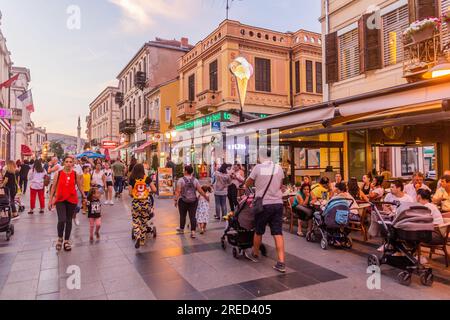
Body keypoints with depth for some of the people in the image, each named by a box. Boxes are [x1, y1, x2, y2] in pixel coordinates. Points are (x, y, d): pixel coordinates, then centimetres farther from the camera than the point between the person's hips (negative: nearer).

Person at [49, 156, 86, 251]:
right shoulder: (58, 173, -2)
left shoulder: (75, 174, -1)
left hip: (72, 200, 1)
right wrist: (50, 200, 3)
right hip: (60, 200, -1)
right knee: (61, 220, -15)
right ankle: (60, 238, 13)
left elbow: (79, 186, 9)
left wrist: (83, 195, 2)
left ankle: (67, 241, 26)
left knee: (69, 221, 10)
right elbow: (53, 187, 3)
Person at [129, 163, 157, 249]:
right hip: (146, 202, 1)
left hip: (135, 203, -1)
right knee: (144, 222, 14)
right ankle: (142, 241, 22)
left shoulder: (132, 179, -3)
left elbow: (130, 193, -3)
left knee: (136, 222, 12)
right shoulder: (147, 178, -2)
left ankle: (137, 237, -11)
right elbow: (154, 190, -4)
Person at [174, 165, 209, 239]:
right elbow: (200, 191, -1)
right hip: (193, 201, 2)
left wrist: (176, 199, -7)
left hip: (183, 201, -2)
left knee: (182, 215, 14)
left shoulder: (181, 180, -7)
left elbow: (178, 191, -12)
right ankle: (193, 232, -1)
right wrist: (206, 197, 12)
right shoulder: (195, 180, 0)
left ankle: (181, 229, 32)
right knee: (192, 216, 3)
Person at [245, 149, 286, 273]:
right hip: (278, 203, 3)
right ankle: (281, 263, -1)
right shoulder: (279, 168, 2)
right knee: (278, 233, 3)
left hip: (263, 204, -3)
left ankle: (255, 254, 33)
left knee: (258, 231, 14)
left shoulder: (258, 168, -8)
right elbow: (280, 186, 12)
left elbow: (247, 184, 2)